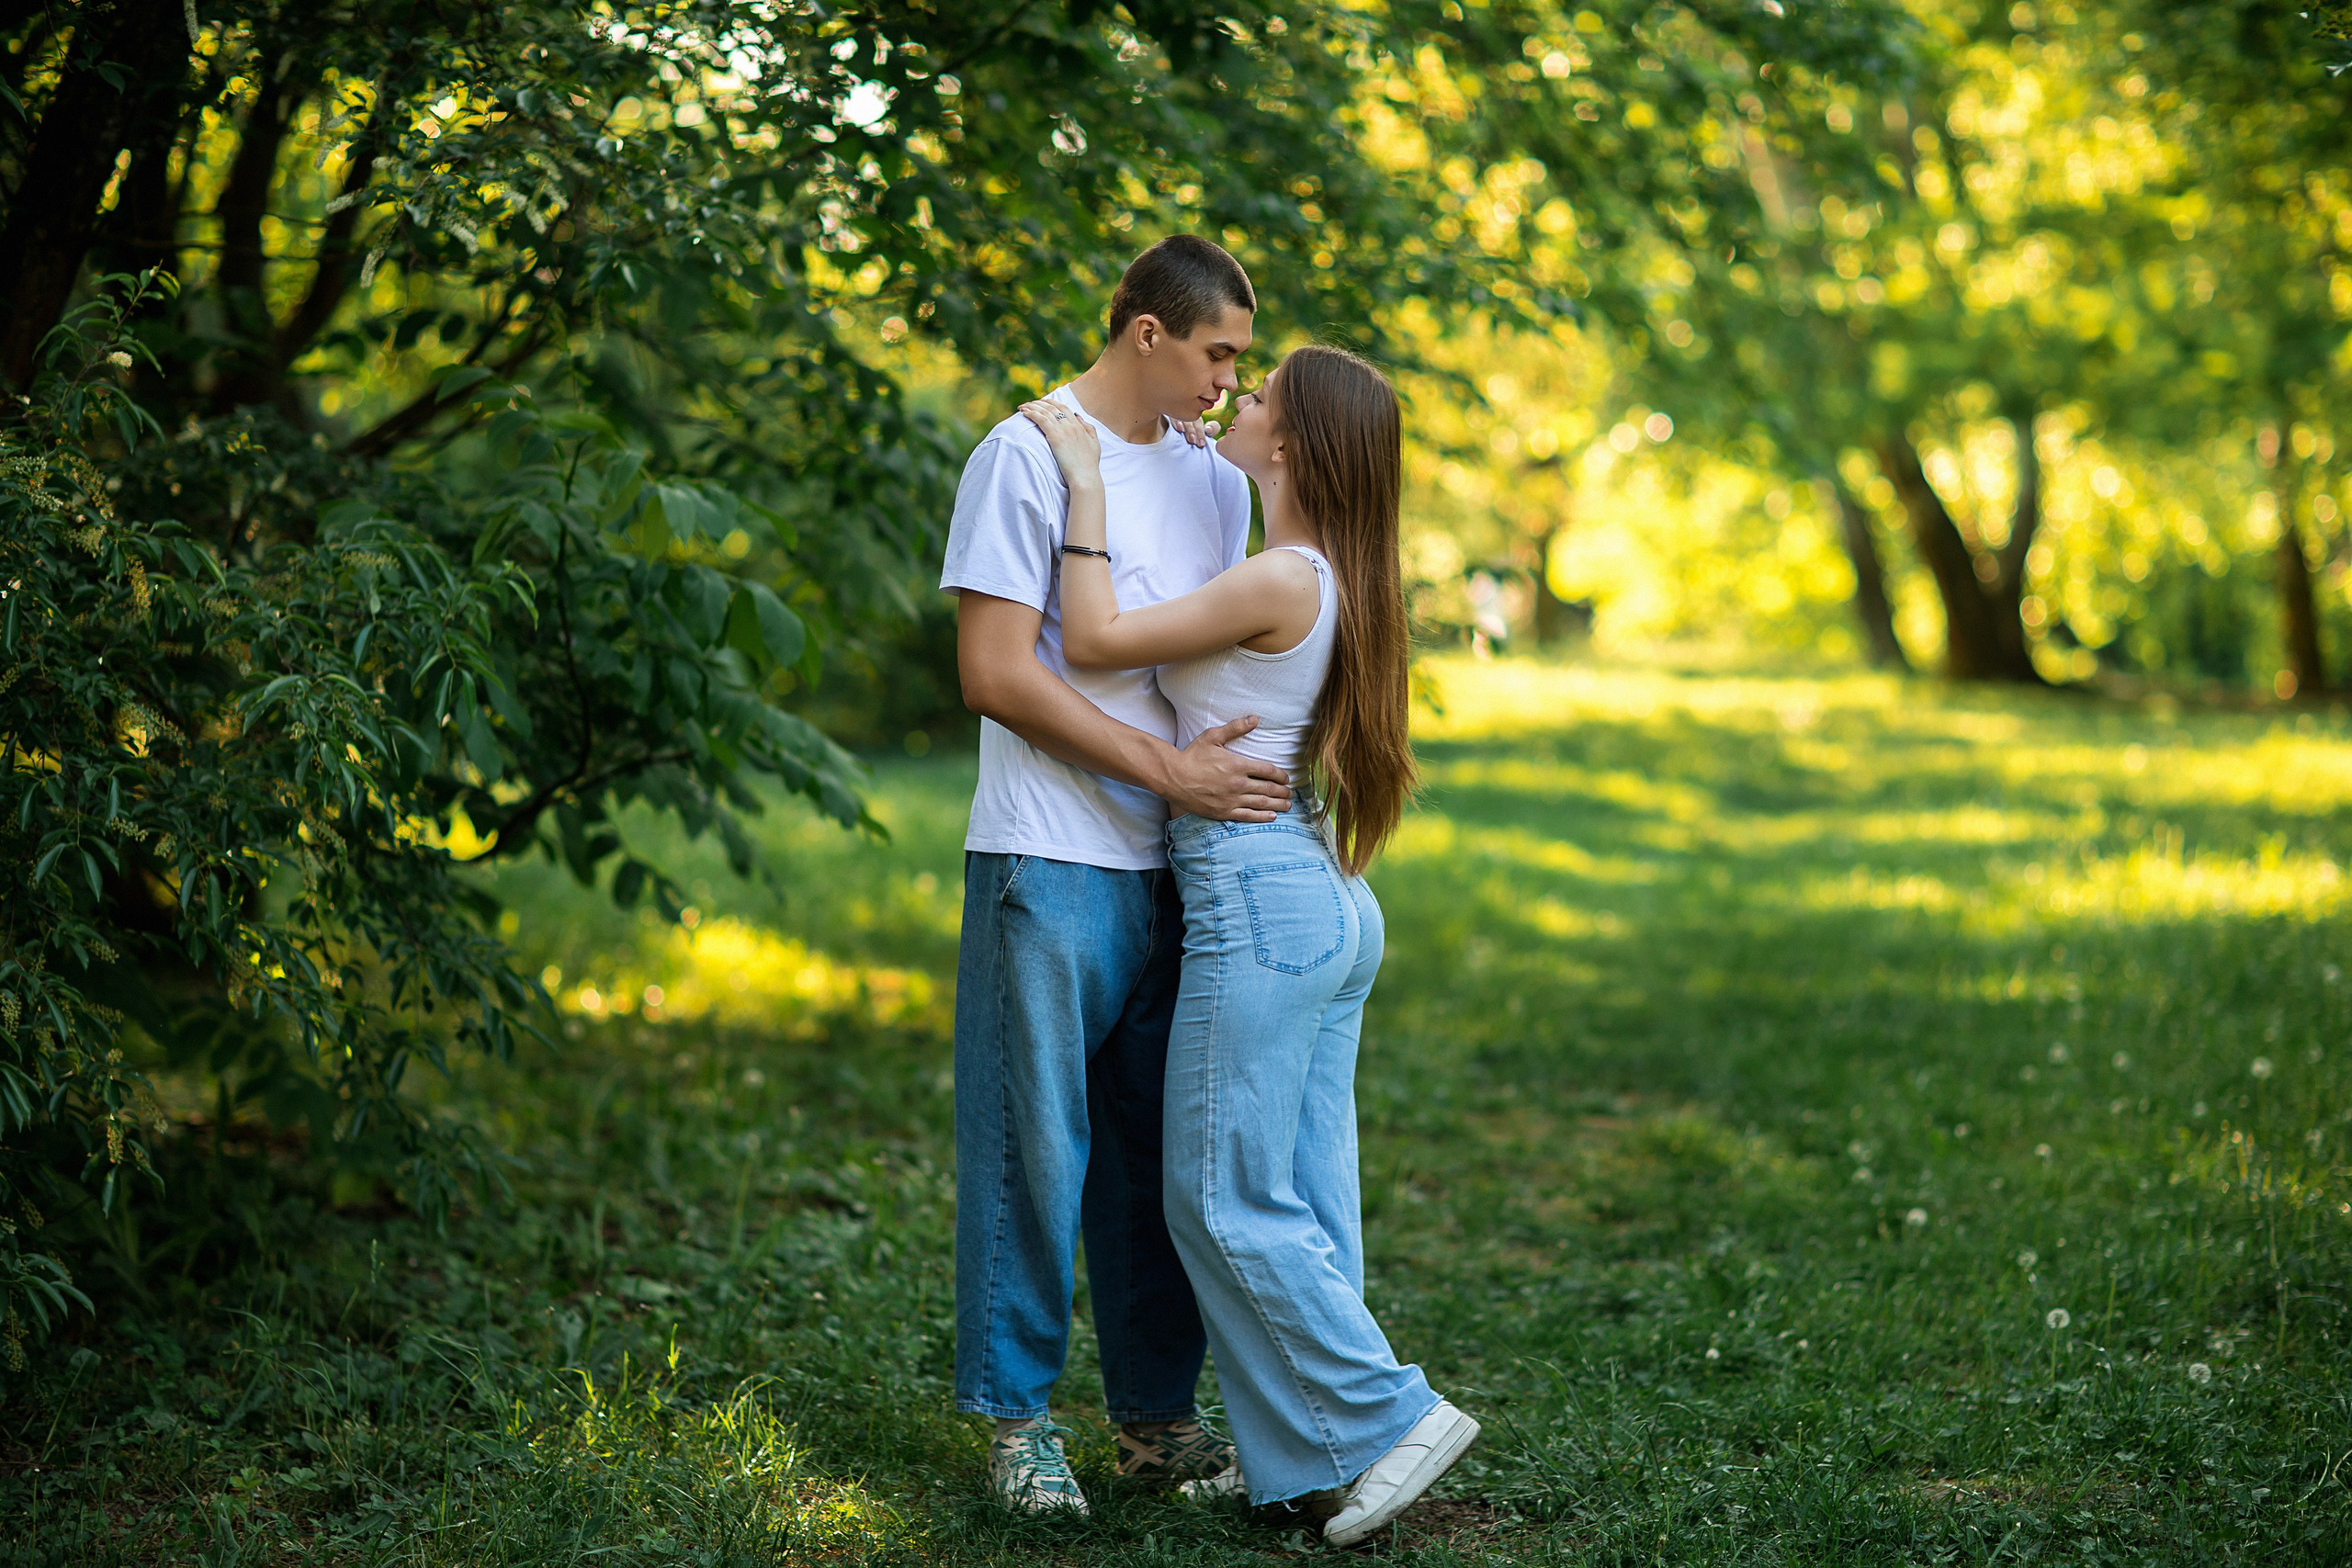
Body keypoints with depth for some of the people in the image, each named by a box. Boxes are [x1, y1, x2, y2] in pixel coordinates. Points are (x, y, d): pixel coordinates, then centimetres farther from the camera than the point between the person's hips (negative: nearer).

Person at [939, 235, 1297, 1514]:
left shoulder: (1213, 478, 15)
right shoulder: (1027, 455, -6)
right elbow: (995, 672, -12)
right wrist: (1164, 769, -15)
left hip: (1180, 866, 6)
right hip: (1051, 864, -6)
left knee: (1160, 1152, 10)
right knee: (1035, 1143, 0)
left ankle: (1156, 1411, 20)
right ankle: (1016, 1413, 12)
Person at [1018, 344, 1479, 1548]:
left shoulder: (1282, 582, -16)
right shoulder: (1337, 582, 11)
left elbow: (1092, 639, -14)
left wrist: (1086, 482, -7)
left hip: (1258, 897, -9)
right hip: (1331, 903, 9)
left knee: (1226, 1199, -2)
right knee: (1300, 1199, 11)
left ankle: (1390, 1415, 1)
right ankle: (1303, 1458, 16)